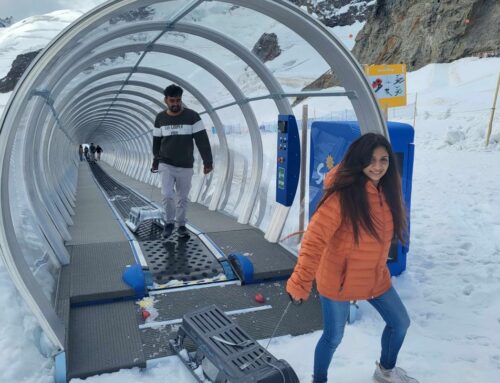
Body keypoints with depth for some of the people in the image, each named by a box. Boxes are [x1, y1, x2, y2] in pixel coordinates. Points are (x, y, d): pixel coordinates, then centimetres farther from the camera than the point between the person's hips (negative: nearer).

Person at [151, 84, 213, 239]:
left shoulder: (192, 116, -8)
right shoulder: (160, 118, 1)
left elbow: (202, 140, -10)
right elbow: (156, 142, 12)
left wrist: (207, 161, -15)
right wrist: (155, 161, 16)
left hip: (186, 166, -1)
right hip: (166, 165, 1)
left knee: (183, 198, 8)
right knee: (167, 195, -11)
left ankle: (181, 225, 25)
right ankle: (169, 222, 12)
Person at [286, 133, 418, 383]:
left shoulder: (387, 191, -3)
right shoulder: (342, 196, -26)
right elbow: (314, 240, -29)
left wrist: (378, 266, 19)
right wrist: (300, 283, -31)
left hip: (375, 277, 7)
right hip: (338, 280, -7)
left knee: (400, 323, 20)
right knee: (333, 337, 9)